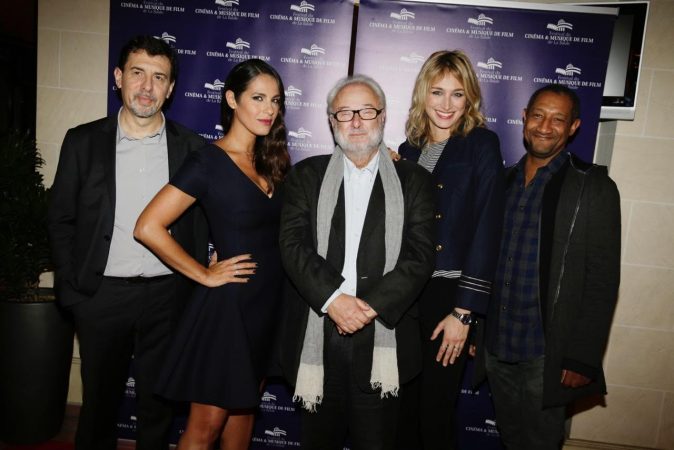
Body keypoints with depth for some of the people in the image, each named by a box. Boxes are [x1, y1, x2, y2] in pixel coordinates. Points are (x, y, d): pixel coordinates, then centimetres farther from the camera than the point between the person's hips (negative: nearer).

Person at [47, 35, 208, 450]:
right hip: (102, 294, 1)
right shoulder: (83, 141, 0)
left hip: (168, 295, 0)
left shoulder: (192, 147, 0)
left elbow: (200, 223, 3)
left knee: (159, 402, 15)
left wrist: (194, 288, -1)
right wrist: (71, 288, -1)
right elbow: (61, 220, 4)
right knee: (99, 401, 17)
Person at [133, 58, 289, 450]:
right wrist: (205, 275, -13)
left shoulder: (270, 160, 7)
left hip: (268, 302, 7)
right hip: (229, 303, -6)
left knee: (244, 408, 22)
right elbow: (148, 228, -18)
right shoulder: (208, 162, -13)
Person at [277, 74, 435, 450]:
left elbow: (420, 255, -4)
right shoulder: (307, 175, 8)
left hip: (383, 336, -1)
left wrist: (371, 304, -15)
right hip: (316, 337, 1)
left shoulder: (414, 180, 6)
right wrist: (332, 298, -17)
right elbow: (294, 244, -3)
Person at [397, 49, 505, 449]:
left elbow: (487, 230, -10)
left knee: (436, 410, 6)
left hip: (448, 295, -4)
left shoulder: (481, 145, -4)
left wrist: (464, 311, -14)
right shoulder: (408, 151, 11)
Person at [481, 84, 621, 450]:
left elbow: (602, 281, -11)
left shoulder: (593, 187, -9)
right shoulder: (504, 180, 7)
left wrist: (583, 358, -13)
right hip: (496, 345, 5)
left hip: (547, 352, -4)